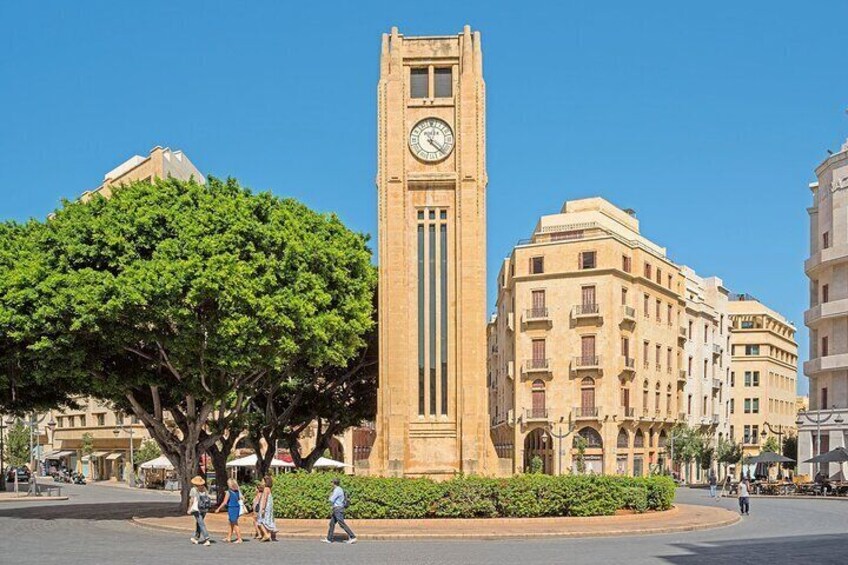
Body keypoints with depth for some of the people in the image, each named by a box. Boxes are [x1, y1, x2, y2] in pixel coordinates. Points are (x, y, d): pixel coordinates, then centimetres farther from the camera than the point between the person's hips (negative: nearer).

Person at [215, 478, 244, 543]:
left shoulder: (229, 492, -14)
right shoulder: (237, 491, 4)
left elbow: (224, 502, -14)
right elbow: (239, 499, 16)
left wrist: (218, 509, -6)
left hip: (231, 508, -7)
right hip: (237, 507, 7)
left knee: (235, 524, -1)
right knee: (232, 524, 18)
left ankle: (239, 539, -1)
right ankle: (229, 538, 27)